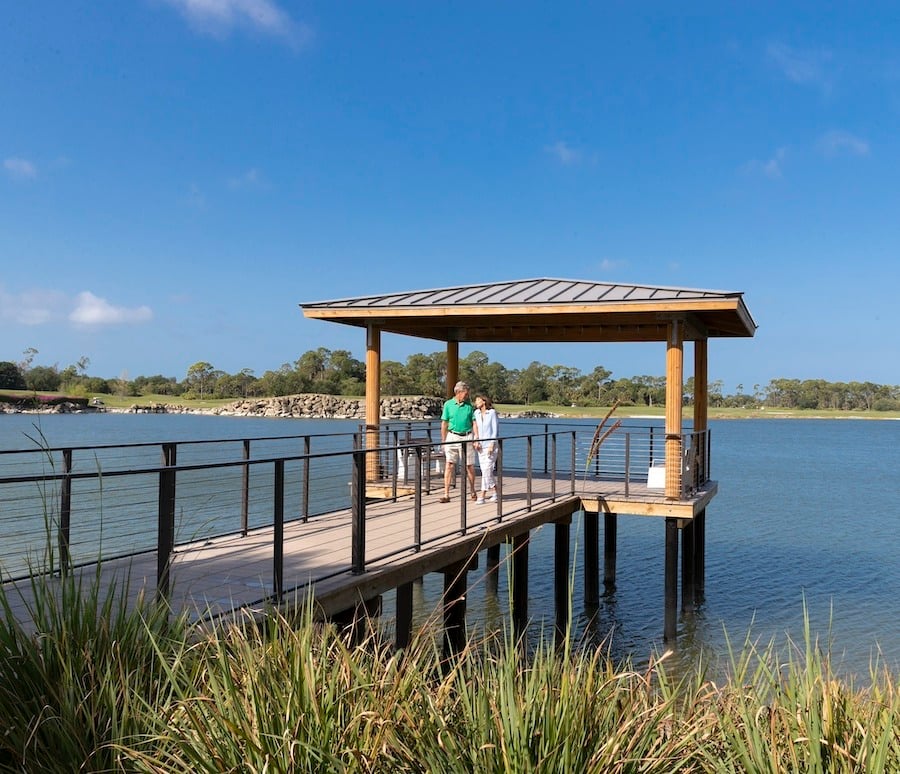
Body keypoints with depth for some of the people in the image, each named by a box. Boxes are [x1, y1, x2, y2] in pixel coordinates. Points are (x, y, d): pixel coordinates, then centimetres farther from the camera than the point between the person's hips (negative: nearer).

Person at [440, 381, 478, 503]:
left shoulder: (469, 405, 3)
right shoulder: (448, 404, 0)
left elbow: (474, 423, 3)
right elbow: (444, 424, 4)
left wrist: (476, 438, -8)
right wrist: (443, 441, 3)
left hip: (467, 437, 1)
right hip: (452, 437, -1)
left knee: (469, 466, 7)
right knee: (449, 465, -8)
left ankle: (472, 491, 27)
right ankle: (446, 495, -6)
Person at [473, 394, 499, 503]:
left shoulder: (492, 412, -5)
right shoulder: (476, 413, 8)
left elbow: (495, 429, -6)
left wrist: (492, 445, -12)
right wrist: (475, 441, -2)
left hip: (490, 445, -5)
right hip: (481, 445, 5)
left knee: (486, 470, -10)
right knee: (485, 471, 5)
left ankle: (482, 495, -8)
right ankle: (495, 493, 16)